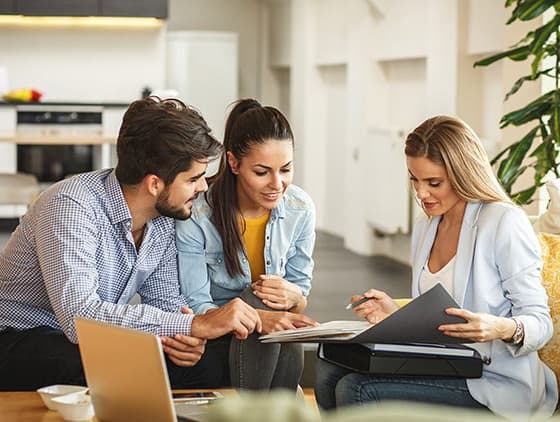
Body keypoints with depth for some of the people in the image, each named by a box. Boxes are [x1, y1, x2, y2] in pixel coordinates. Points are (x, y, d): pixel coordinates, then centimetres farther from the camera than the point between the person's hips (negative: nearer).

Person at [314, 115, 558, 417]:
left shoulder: (505, 223, -11)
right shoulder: (425, 227, 14)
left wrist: (503, 329, -33)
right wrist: (397, 315, 1)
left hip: (494, 381, -8)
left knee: (356, 390, -22)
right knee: (329, 372, -11)